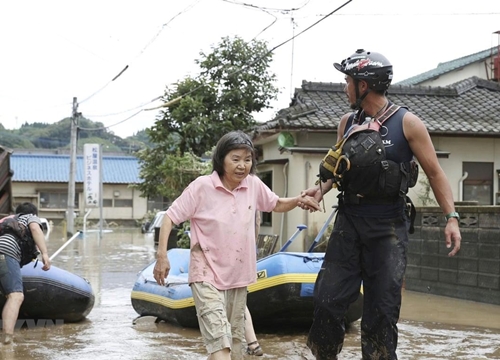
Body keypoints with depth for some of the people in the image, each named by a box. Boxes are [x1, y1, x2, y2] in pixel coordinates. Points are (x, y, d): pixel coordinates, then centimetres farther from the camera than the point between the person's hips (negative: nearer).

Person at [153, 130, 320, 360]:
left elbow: (277, 205, 18)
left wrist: (298, 200, -3)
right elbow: (170, 217, -9)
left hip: (238, 277, 6)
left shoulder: (253, 185, -1)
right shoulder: (202, 186, -14)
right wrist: (162, 255, -19)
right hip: (207, 276, -6)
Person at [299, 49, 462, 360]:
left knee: (382, 308, 0)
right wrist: (321, 188, 1)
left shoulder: (407, 123, -5)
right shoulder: (347, 122, 8)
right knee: (328, 299, -2)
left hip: (389, 227, -4)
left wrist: (452, 218, -12)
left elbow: (435, 172, -3)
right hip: (349, 221, 4)